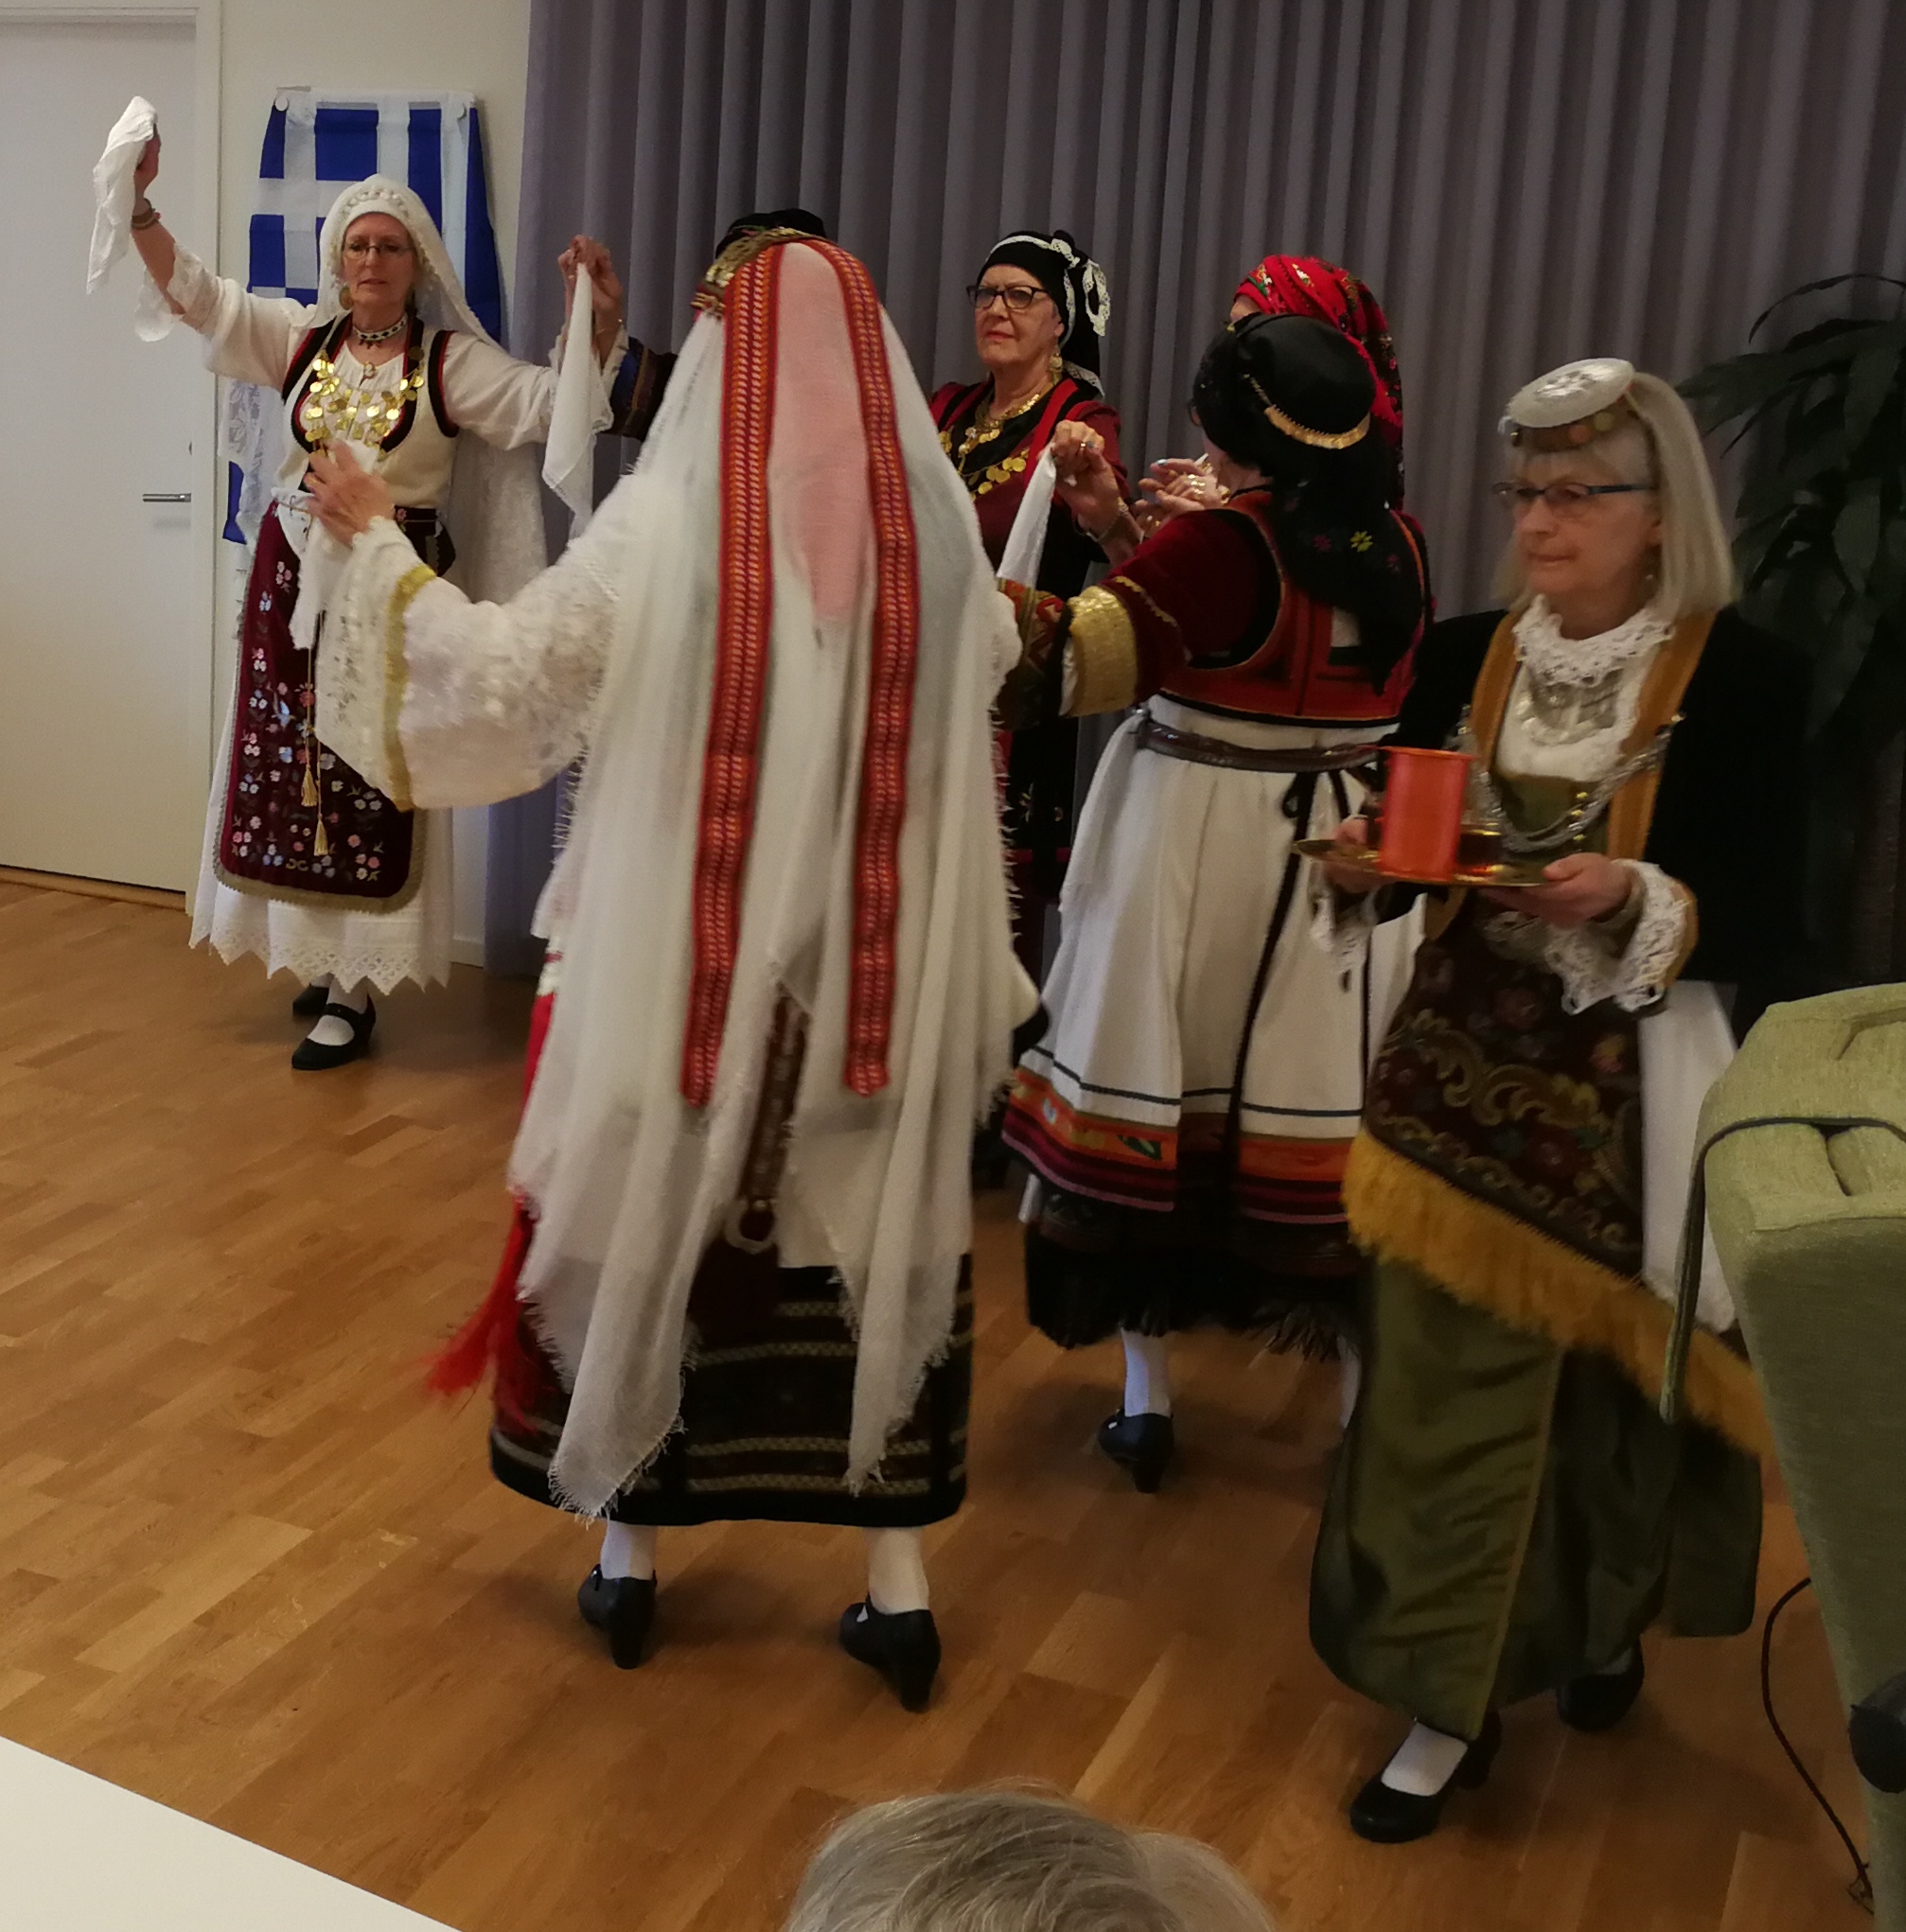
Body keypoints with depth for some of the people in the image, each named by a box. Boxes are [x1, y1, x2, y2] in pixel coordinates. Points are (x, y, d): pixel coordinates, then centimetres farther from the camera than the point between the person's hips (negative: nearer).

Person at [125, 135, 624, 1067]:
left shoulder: (452, 360, -4)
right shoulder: (300, 338, 6)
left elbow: (547, 403, -15)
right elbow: (195, 293, 4)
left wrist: (602, 326, -30)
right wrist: (139, 203, -8)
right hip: (292, 576, 4)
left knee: (369, 783, -2)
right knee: (282, 771, 9)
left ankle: (354, 994, 7)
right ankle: (317, 957, 26)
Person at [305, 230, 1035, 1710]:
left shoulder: (666, 518, -13)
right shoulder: (937, 518, -3)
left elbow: (505, 673, -6)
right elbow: (994, 662, 16)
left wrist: (378, 545, 7)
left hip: (690, 951, -2)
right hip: (880, 962, 2)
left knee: (657, 1218, 15)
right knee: (879, 1236, 13)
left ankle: (630, 1557, 29)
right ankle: (898, 1589, 20)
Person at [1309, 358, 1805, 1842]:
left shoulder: (1742, 675, -10)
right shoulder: (1464, 658, 2)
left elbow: (1766, 934, -11)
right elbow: (1401, 851, 10)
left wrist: (1635, 900, -28)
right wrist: (1366, 864, -12)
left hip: (1630, 1093, -3)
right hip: (1462, 1070, 3)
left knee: (1615, 1372, 11)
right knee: (1447, 1381, 4)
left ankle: (1605, 1627, 39)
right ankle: (1451, 1705, 20)